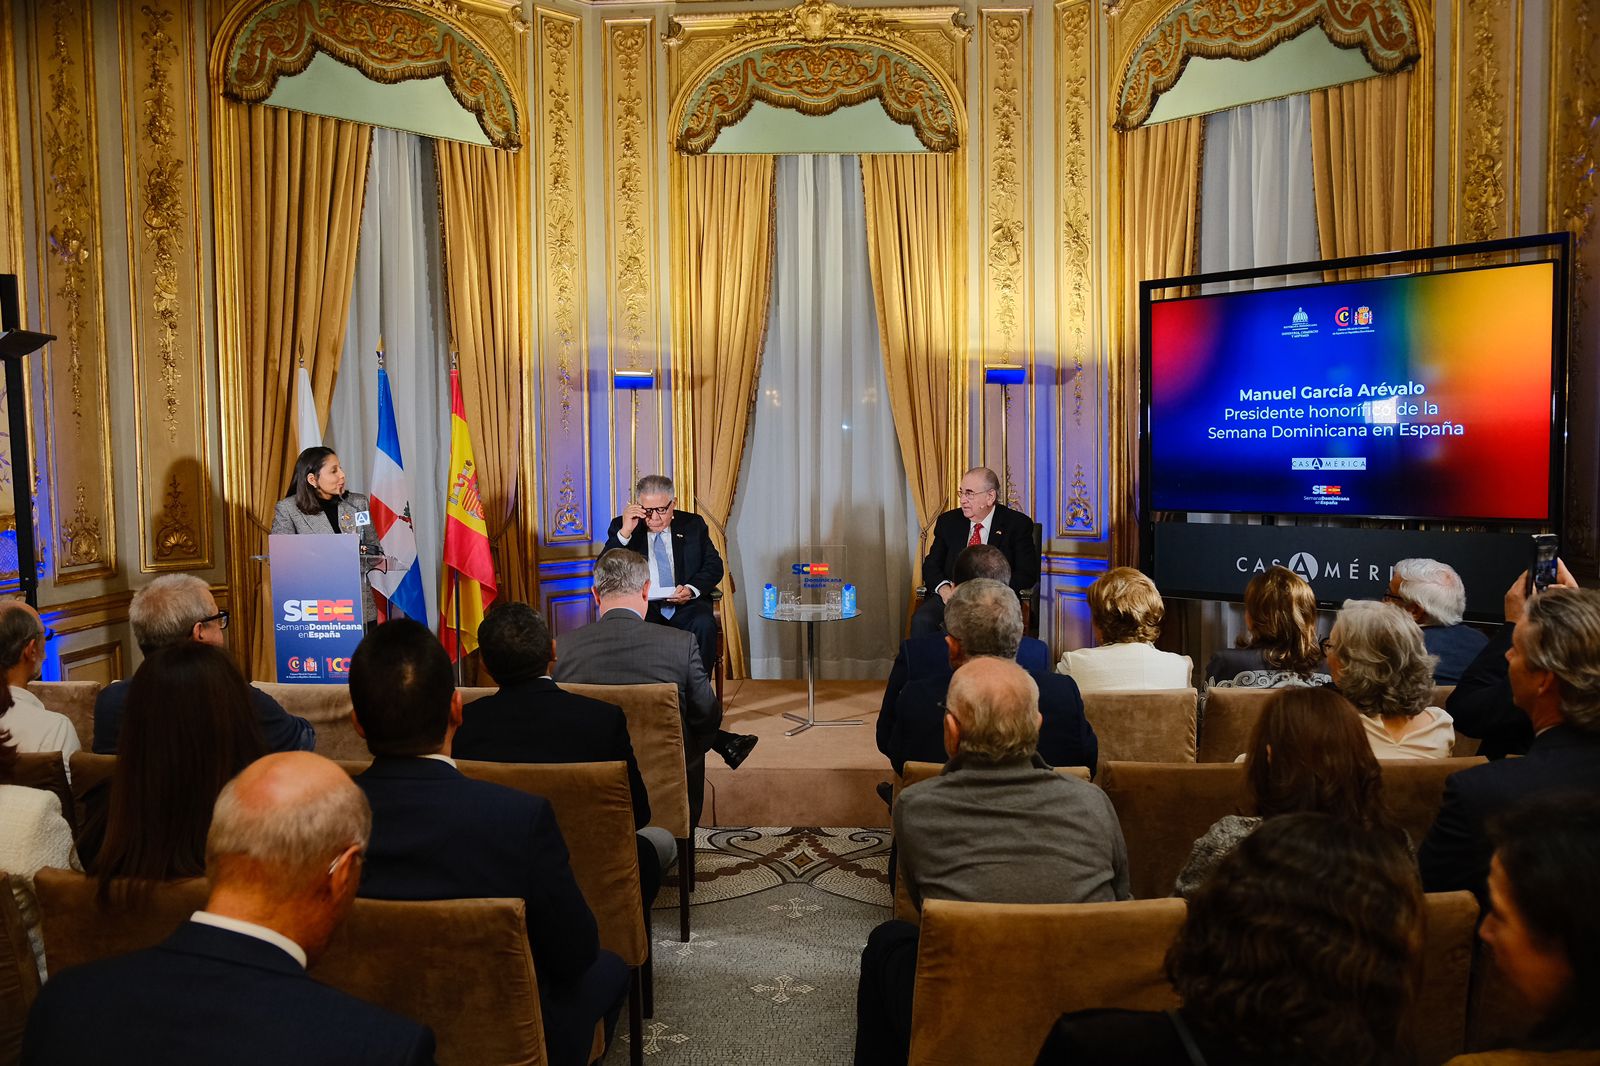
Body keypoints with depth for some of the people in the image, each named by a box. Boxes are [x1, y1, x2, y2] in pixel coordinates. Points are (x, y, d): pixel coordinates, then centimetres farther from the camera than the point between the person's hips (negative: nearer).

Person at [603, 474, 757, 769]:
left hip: (686, 604, 1)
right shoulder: (622, 528, 9)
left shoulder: (693, 525, 13)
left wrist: (692, 589, -12)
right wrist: (625, 532, -14)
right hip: (642, 609, -1)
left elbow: (714, 566, 9)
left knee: (704, 626, -35)